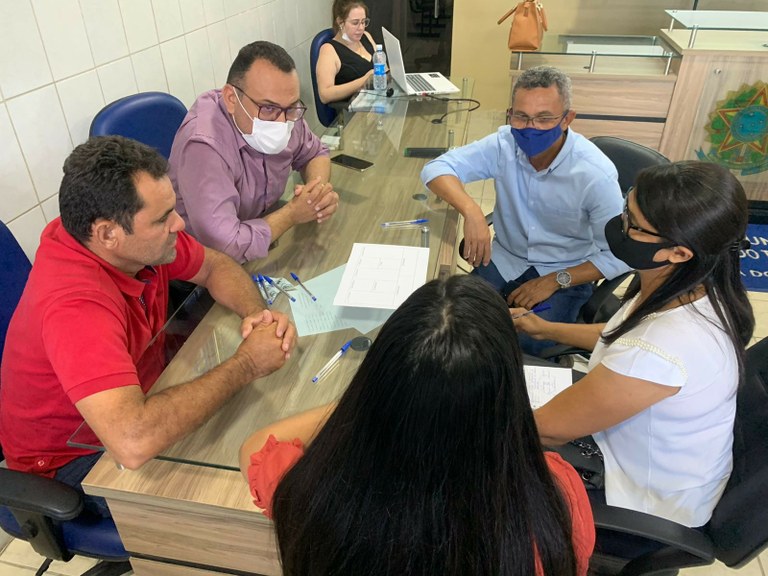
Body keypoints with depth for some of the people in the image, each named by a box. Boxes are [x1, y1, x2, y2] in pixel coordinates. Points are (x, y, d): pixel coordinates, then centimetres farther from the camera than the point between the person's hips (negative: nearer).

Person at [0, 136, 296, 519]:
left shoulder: (136, 238, -17)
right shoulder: (74, 304, -38)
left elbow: (215, 266, -1)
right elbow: (133, 443, -49)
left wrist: (256, 314, -22)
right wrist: (246, 365, -37)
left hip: (140, 394, 7)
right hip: (75, 459, -6)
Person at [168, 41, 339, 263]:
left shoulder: (280, 108, -11)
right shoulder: (204, 146, -30)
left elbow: (315, 153, 7)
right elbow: (225, 248, -34)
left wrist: (319, 189, -14)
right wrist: (293, 213, -21)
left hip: (267, 235, 6)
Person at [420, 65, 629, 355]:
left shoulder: (596, 174, -21)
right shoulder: (505, 144, -14)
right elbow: (436, 168, -15)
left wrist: (555, 281, -20)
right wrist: (471, 210, -33)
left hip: (564, 274, -2)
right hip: (505, 258, 3)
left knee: (527, 347, -24)